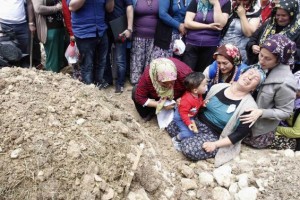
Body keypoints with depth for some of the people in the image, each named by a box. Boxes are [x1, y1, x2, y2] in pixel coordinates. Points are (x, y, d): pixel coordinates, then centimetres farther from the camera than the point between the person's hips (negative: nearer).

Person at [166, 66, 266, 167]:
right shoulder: (219, 87, -2)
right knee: (171, 126, -7)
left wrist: (215, 144, -21)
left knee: (189, 149, -27)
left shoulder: (249, 106, -17)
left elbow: (240, 134, -15)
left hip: (214, 136, -5)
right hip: (197, 121, 6)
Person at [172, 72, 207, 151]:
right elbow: (183, 113, -32)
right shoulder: (187, 100, -39)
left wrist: (203, 103, -10)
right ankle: (176, 140, 13)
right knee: (188, 133, -14)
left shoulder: (198, 94, -12)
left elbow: (199, 102, 11)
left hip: (190, 116, 8)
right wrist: (188, 123, -35)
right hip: (180, 117, -8)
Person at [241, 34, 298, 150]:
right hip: (248, 117, 7)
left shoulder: (285, 82, -31)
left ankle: (272, 141, 27)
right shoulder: (262, 66, -11)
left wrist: (261, 113, -33)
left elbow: (285, 112, -21)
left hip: (261, 129, -7)